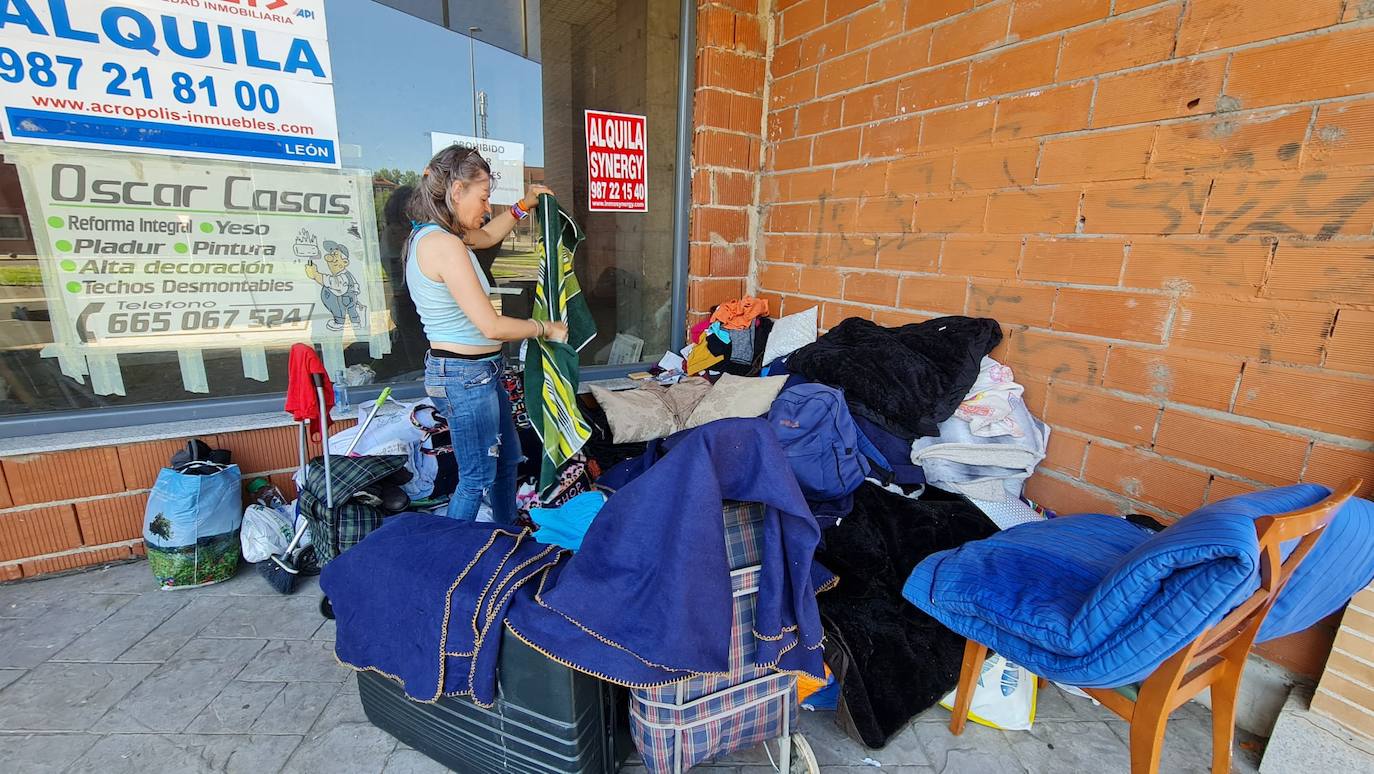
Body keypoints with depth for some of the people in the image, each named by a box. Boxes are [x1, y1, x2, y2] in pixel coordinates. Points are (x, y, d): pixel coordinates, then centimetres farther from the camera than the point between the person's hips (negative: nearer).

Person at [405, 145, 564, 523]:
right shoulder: (444, 244, -22)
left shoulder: (430, 234, 9)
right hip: (466, 375, -11)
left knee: (507, 459, 22)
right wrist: (546, 329, -10)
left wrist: (523, 204, 30)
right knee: (478, 479, 3)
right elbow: (492, 326, -24)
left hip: (480, 371, 11)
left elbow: (486, 236, 31)